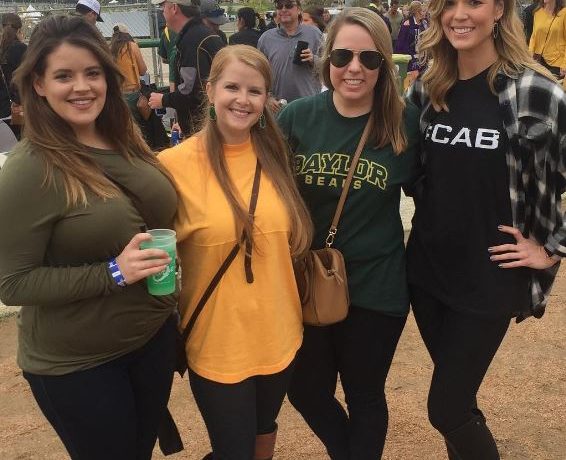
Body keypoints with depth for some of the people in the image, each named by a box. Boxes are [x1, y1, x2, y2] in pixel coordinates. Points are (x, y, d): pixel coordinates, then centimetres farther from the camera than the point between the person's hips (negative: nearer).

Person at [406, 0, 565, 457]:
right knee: (457, 397, 19)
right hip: (426, 269, 5)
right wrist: (431, 219, 11)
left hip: (488, 279, -4)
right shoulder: (426, 88, 2)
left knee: (446, 409, 2)